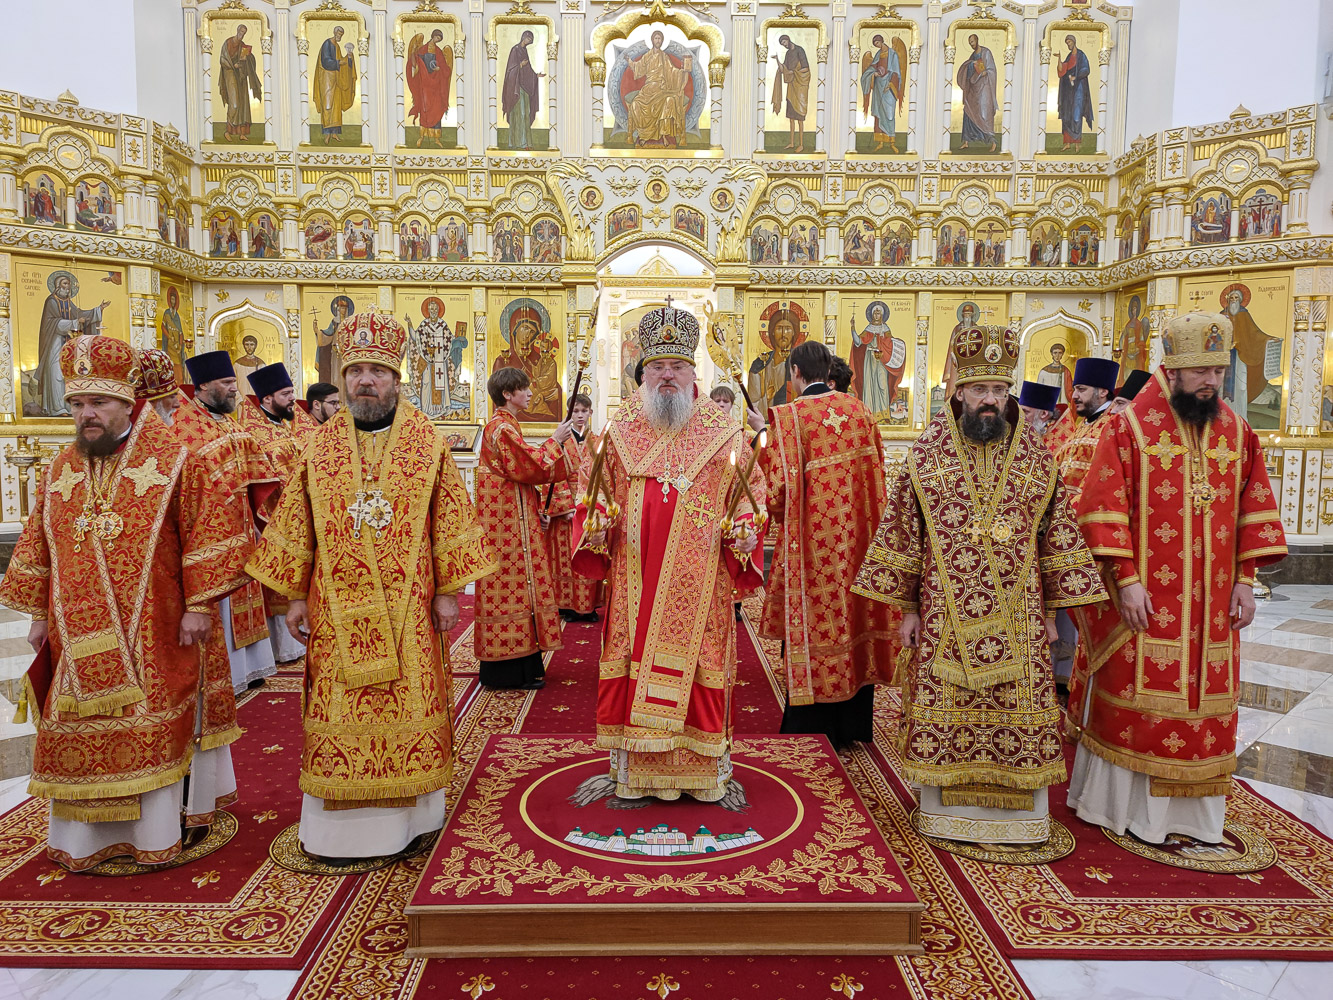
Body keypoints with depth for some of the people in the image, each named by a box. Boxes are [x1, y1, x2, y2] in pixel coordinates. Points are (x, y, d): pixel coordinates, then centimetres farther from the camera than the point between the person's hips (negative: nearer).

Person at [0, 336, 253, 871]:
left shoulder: (173, 460, -6)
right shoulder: (60, 470, 10)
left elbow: (207, 532, -8)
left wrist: (198, 605, -11)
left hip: (151, 635, -4)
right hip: (78, 635, 5)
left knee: (151, 729, 4)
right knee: (77, 731, 9)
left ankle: (154, 833, 18)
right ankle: (83, 837, 24)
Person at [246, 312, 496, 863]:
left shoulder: (427, 441, 0)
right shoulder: (321, 445, 4)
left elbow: (449, 518, -1)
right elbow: (297, 523, 6)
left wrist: (447, 591, -4)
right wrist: (296, 595, 3)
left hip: (406, 606, -1)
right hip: (337, 609, 1)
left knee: (408, 706, 6)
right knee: (339, 713, 7)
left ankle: (407, 816, 22)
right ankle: (339, 823, 21)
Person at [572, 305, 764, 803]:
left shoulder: (723, 431, 4)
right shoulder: (620, 429, 8)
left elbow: (751, 489, 7)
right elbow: (596, 491, 12)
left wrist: (745, 529, -11)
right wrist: (596, 522, -8)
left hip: (700, 581, -1)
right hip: (635, 580, 1)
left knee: (697, 663, 4)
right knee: (633, 663, 5)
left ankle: (703, 765, 20)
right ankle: (634, 765, 21)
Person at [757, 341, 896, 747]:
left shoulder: (789, 417, -13)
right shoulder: (858, 408, 4)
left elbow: (779, 488, -15)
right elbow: (877, 468, 11)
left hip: (814, 541, -5)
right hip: (859, 536, 5)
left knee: (815, 623, 4)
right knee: (854, 618, 14)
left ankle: (813, 729, 14)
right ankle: (854, 723, 26)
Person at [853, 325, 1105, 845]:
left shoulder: (1037, 460, 4)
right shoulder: (924, 457, 0)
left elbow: (1056, 538, 7)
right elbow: (902, 534, 2)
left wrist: (1050, 611, 4)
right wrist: (908, 608, 0)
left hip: (1016, 615, 1)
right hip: (945, 614, -1)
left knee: (1018, 708, 7)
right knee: (944, 710, 5)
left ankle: (1019, 813, 23)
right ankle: (946, 808, 21)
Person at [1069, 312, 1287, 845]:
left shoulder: (1235, 431, 8)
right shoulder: (1129, 427, -7)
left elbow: (1253, 508, 10)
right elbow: (1103, 509, -11)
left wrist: (1244, 579, 3)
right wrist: (1126, 579, -16)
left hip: (1210, 602, 5)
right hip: (1145, 599, -5)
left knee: (1203, 698, 10)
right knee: (1136, 698, 4)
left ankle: (1191, 809, 25)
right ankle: (1126, 806, 20)